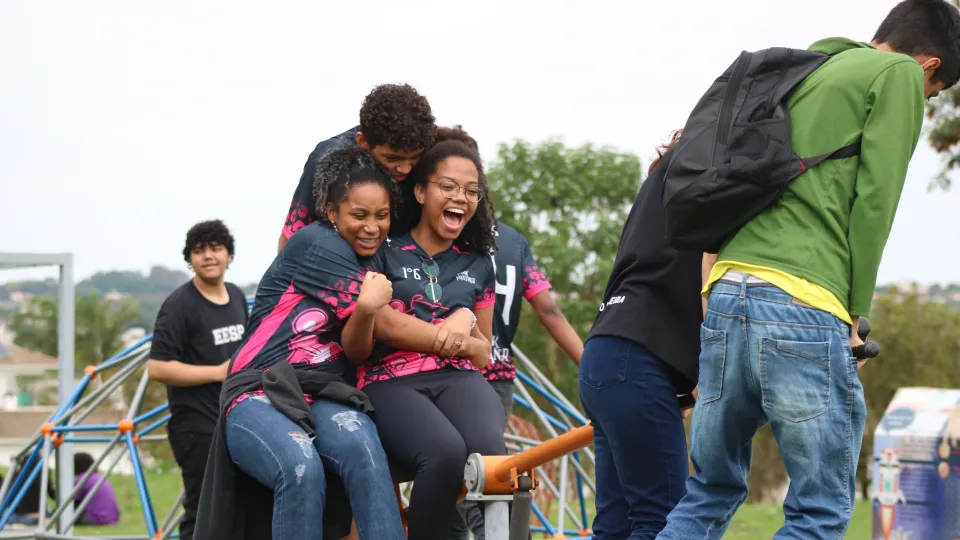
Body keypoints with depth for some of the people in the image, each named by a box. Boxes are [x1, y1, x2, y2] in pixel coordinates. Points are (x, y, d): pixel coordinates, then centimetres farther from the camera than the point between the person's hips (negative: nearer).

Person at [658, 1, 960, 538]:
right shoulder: (899, 74, 5)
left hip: (726, 296, 7)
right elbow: (872, 202, -3)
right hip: (803, 305, -7)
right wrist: (854, 313, 1)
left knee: (711, 493, 16)